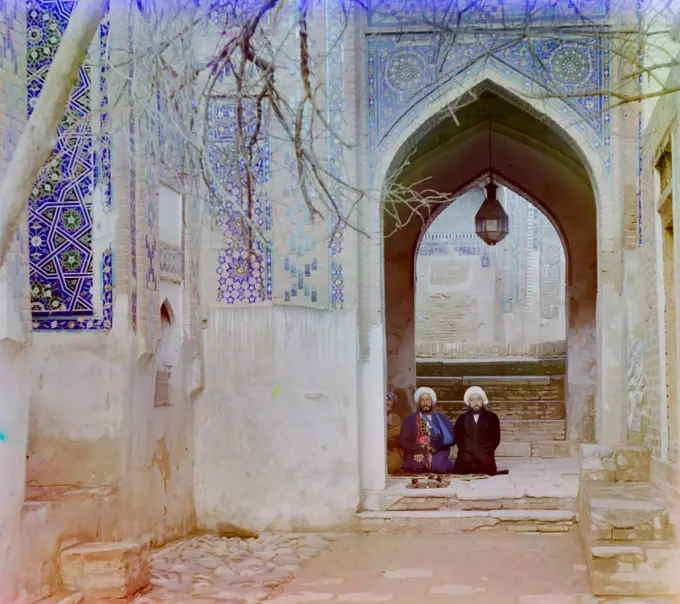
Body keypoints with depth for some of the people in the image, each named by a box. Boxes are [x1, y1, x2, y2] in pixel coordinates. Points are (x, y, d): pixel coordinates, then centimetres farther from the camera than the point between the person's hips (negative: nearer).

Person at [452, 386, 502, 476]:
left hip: (486, 462, 0)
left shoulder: (492, 418, 14)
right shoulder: (462, 419, 17)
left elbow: (495, 440, 4)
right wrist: (478, 451, -11)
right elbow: (458, 439, 2)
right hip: (465, 461, 0)